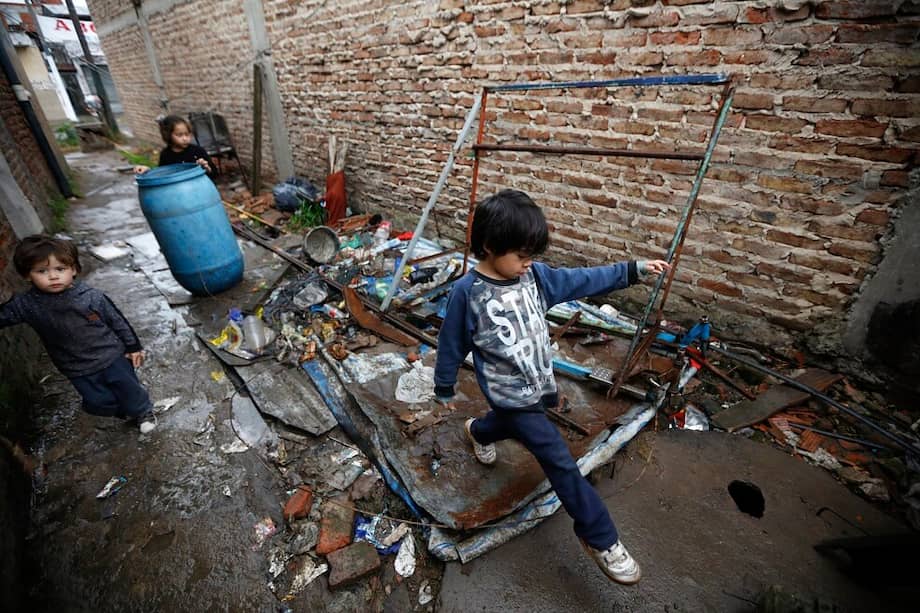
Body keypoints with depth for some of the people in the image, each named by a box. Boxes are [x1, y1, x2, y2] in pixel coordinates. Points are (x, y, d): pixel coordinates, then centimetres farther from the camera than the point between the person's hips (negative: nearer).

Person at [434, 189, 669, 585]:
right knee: (561, 463, -1)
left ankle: (477, 432, 68)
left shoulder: (533, 275, -7)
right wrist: (444, 388, -1)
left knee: (510, 423, 34)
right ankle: (599, 537, 20)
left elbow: (582, 281, 2)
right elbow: (451, 345, -12)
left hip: (538, 385, 7)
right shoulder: (467, 293, -23)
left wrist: (633, 270, 0)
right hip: (510, 395, -6)